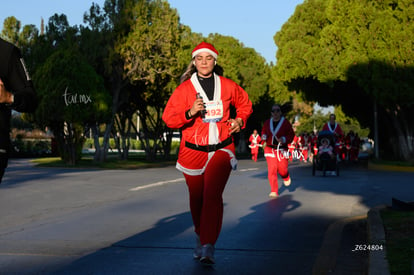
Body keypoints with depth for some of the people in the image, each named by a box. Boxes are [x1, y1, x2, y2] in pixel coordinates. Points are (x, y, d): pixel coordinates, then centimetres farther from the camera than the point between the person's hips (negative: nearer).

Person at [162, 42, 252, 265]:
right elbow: (169, 118, -7)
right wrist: (189, 113, -22)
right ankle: (200, 236, 35)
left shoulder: (228, 86, 3)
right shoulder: (184, 88, -2)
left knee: (212, 195, -17)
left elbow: (245, 104, 21)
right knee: (197, 198, 10)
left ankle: (208, 247, -18)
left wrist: (240, 119, 3)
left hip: (221, 149, -1)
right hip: (193, 151, 1)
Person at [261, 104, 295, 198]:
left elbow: (291, 134, 0)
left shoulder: (285, 122, -1)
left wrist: (284, 139, -18)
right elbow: (263, 132, 19)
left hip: (282, 149, -2)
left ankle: (286, 178, 37)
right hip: (270, 149, 2)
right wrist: (263, 137, -4)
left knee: (282, 169, -4)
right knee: (272, 169, -8)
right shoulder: (267, 122, 7)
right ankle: (274, 191, -1)